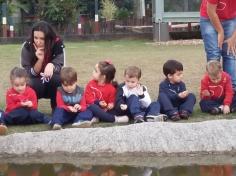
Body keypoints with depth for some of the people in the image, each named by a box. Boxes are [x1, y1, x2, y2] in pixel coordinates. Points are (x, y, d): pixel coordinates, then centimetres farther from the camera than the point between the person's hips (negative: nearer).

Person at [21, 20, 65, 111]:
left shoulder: (57, 44, -19)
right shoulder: (27, 46, -18)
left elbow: (60, 68, -20)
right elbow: (30, 73, -17)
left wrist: (51, 66, -44)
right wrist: (40, 59, -35)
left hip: (52, 87, 0)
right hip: (36, 84, 0)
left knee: (57, 78, -33)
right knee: (34, 83, -34)